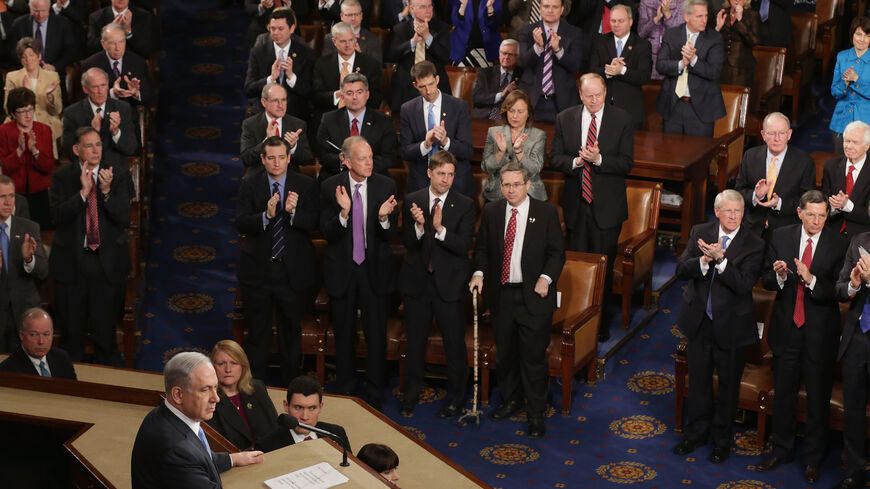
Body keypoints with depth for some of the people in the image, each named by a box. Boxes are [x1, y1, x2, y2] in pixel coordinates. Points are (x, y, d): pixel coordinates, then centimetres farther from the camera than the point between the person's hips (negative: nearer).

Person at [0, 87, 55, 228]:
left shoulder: (44, 130, 4)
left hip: (39, 193, 2)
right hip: (13, 194, -2)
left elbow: (49, 168, -2)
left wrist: (34, 150, -18)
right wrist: (20, 150, -21)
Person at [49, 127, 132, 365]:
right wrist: (83, 191, -21)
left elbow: (124, 219, -8)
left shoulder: (119, 174, -1)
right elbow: (57, 216, -12)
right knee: (72, 329, 10)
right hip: (70, 262, 1)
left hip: (107, 262, 0)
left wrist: (106, 191, -22)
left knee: (104, 326, 4)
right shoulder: (62, 177, -1)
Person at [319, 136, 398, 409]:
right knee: (344, 334, 14)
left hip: (375, 269, 0)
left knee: (376, 335, 4)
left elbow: (391, 235, -5)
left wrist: (384, 218, -27)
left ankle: (374, 394, 17)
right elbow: (327, 233, -11)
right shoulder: (330, 187, -8)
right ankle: (345, 390, 29)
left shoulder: (386, 186, -6)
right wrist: (344, 213, -29)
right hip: (342, 270, 0)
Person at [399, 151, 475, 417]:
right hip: (417, 281, 2)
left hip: (449, 283, -2)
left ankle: (456, 396, 20)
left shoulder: (465, 205, -5)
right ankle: (411, 394, 28)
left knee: (454, 342, 4)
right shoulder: (412, 201, 0)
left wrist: (440, 229, -28)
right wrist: (419, 226, -24)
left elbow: (463, 246, -14)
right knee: (415, 340, 14)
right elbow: (407, 243, -4)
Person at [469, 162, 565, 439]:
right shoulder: (491, 212, 4)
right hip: (501, 294, 4)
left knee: (534, 357, 0)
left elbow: (557, 252, -2)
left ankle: (536, 415, 11)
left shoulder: (546, 213, -5)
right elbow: (482, 247, 13)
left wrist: (546, 278, -17)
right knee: (505, 353, 16)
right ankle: (511, 401, 36)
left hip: (534, 297, -4)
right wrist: (479, 273, -4)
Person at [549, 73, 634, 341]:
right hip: (576, 203, 2)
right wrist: (576, 161, -17)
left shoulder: (622, 120, -4)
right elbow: (555, 158, 3)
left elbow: (627, 163, -7)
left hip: (607, 205, -2)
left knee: (604, 265, 1)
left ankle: (601, 322, 13)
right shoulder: (565, 119, 4)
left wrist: (599, 159, -23)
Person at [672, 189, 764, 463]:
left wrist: (720, 259, -33)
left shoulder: (753, 245, -12)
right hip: (699, 321, 3)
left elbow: (744, 285, -23)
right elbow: (681, 270, -9)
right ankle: (696, 433, 35)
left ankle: (721, 439, 29)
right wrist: (704, 260, -28)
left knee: (728, 384, 12)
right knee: (699, 380, 17)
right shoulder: (700, 233, -2)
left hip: (731, 325, -3)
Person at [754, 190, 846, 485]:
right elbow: (766, 280, 1)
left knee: (818, 399, 9)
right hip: (786, 328, 3)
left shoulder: (838, 245, -10)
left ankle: (813, 459, 24)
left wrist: (812, 280, -29)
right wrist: (779, 276, -21)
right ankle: (781, 450, 32)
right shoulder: (781, 237, -2)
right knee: (783, 394, 16)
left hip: (819, 333, -2)